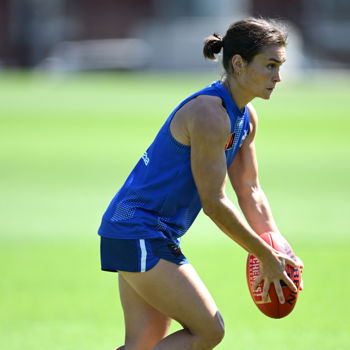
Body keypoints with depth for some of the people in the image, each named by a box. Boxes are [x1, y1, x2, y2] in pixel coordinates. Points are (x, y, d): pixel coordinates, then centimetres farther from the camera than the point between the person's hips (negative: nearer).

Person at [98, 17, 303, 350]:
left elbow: (249, 191, 16)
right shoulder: (209, 114, -21)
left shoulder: (246, 118, 9)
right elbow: (214, 203, -20)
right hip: (139, 230, -10)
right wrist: (266, 256, -13)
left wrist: (278, 249, 4)